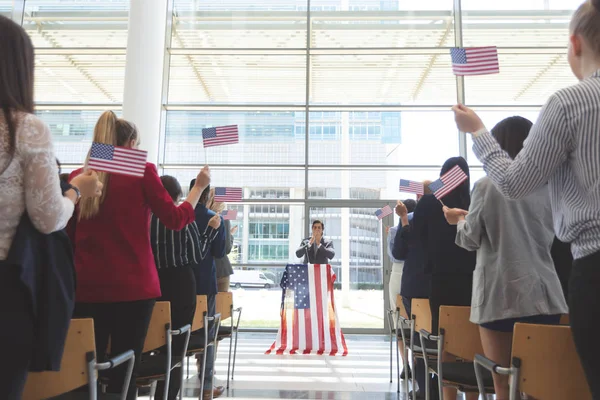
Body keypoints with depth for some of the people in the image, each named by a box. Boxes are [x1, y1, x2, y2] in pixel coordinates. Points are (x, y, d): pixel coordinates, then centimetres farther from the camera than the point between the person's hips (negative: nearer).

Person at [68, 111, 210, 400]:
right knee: (124, 371, 6)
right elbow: (176, 220, -1)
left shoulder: (78, 177, 6)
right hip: (132, 287, -3)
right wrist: (200, 186, 11)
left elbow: (68, 235, 14)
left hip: (85, 287, 4)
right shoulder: (142, 171, -5)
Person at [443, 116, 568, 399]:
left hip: (501, 294, -4)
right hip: (543, 294, 5)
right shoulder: (547, 188, 9)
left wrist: (460, 220, 19)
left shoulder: (487, 185, -5)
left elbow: (470, 240, -1)